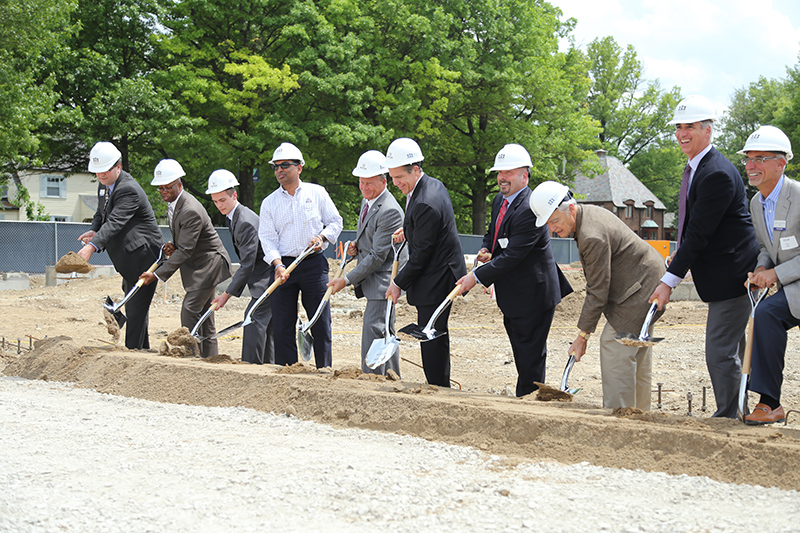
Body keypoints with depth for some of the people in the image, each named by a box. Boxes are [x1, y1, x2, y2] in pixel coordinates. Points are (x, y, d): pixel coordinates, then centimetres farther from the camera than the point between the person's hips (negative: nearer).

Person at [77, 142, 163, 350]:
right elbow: (101, 214, 19)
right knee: (133, 308, 18)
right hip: (130, 261, 10)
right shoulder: (104, 185, 8)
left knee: (136, 309, -11)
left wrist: (92, 246, -45)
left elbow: (115, 222, -34)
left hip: (143, 255, -10)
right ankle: (144, 349, 28)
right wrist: (94, 231, -5)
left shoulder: (129, 190, -22)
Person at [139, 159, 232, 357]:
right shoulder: (173, 204, 5)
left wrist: (158, 274, -25)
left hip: (209, 263, -10)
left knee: (190, 309, -16)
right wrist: (172, 247, -4)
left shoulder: (191, 211, -27)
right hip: (198, 264, 10)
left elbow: (185, 250, -26)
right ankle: (209, 357, 17)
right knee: (203, 312, 12)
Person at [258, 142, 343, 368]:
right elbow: (267, 238, 0)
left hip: (314, 264, -1)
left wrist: (322, 236, -9)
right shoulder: (269, 203, 7)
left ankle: (325, 370, 8)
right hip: (284, 266, 1)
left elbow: (335, 222, 11)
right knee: (282, 325, 0)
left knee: (321, 322, 0)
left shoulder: (317, 193, 6)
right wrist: (278, 264, -15)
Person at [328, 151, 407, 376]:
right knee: (385, 334, 16)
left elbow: (378, 256, -22)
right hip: (373, 280, 10)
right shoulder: (367, 201, 10)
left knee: (373, 332, -14)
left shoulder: (389, 211, -21)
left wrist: (347, 280, -20)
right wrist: (356, 245, 3)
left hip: (384, 279, -10)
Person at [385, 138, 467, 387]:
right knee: (435, 337, 18)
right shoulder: (434, 185, 7)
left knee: (432, 340, -5)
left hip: (435, 281, -11)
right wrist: (409, 230, 15)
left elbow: (422, 253, -21)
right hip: (441, 276, 11)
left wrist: (399, 283, -12)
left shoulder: (425, 204, -25)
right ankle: (442, 387, 27)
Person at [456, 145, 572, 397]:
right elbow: (492, 233, 22)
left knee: (530, 355, -3)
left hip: (533, 295, -10)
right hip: (512, 296, 10)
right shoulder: (499, 201, 7)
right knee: (521, 354, 19)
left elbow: (512, 255, -27)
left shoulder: (529, 210, -25)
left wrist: (477, 277, -25)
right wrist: (486, 250, -1)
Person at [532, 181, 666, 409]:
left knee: (613, 346, -12)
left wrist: (582, 335, -19)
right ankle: (640, 413, 26)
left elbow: (598, 292, -25)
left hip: (639, 289, -11)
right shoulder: (589, 213, 2)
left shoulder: (592, 237, -30)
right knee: (637, 354, 17)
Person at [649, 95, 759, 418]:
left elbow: (699, 233, -24)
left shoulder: (717, 174, -21)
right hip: (724, 277, 11)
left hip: (731, 277, -11)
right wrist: (681, 252, 7)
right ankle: (736, 413, 29)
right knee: (730, 351, 19)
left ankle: (727, 417, 2)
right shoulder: (696, 168, 12)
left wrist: (669, 281, -23)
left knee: (720, 352, -8)